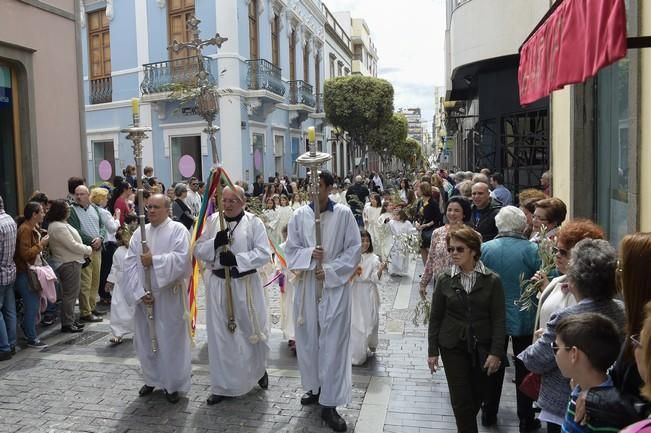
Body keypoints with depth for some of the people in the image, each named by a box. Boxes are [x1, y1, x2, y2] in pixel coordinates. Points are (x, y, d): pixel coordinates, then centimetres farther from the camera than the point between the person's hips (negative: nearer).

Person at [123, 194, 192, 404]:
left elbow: (181, 258, -20)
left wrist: (154, 260, -20)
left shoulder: (178, 230, -7)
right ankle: (152, 379, 32)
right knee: (145, 338, 13)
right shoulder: (139, 232, 6)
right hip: (143, 295, 5)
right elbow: (130, 264, -1)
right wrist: (140, 292, -12)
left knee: (171, 339, 3)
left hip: (169, 296, -5)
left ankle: (173, 384, 18)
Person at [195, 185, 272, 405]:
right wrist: (215, 243, -19)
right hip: (219, 284, 2)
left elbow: (264, 253, -12)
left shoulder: (254, 222, -5)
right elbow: (198, 250, 1)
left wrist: (236, 259, -22)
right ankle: (223, 385, 20)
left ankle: (259, 368, 41)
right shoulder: (212, 221, 3)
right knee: (220, 335, 7)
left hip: (246, 284, -2)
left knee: (251, 330, 12)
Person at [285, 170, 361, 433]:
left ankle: (329, 403, 7)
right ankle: (316, 387, 32)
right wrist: (309, 254, -17)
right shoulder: (299, 216, 0)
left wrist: (330, 271, -13)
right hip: (307, 285, 3)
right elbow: (290, 250, 3)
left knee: (333, 342, -1)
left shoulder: (344, 214, -6)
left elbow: (355, 249, -4)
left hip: (335, 285, -3)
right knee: (308, 338, 12)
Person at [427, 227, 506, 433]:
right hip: (453, 347, 0)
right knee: (461, 400, 0)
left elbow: (498, 319, -6)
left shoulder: (492, 280, -5)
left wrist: (496, 352, -12)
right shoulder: (444, 279, -2)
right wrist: (433, 351, 1)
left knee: (476, 397, 13)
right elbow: (435, 318, 2)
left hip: (482, 348, 0)